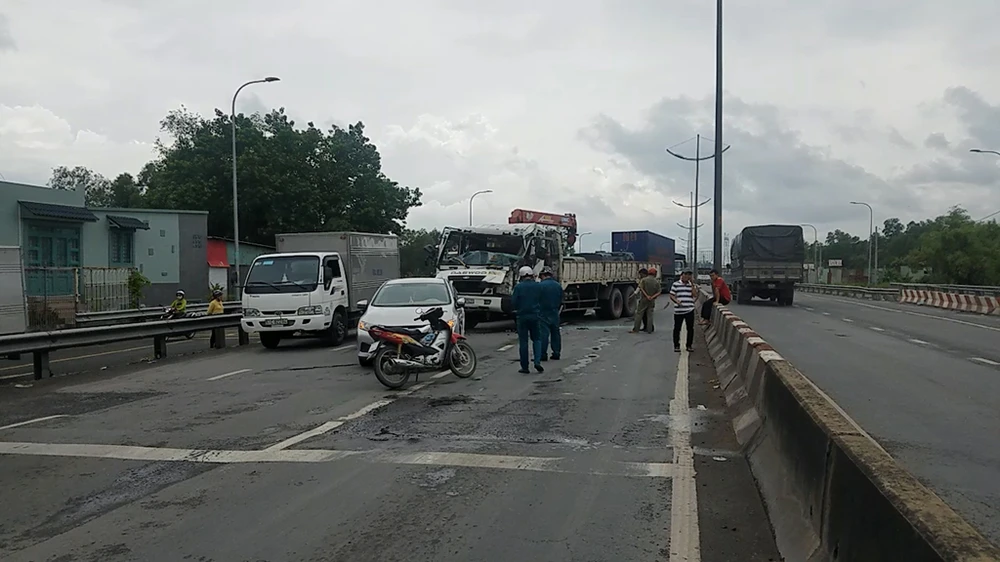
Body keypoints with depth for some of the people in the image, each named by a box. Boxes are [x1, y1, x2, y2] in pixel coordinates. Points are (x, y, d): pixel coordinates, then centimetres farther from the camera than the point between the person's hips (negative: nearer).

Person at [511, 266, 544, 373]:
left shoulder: (518, 287, -8)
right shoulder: (538, 286, 1)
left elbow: (514, 303, -8)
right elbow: (542, 301, 6)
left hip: (522, 317, -2)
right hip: (535, 316, 2)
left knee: (523, 341, 4)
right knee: (536, 339, 14)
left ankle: (524, 367, 5)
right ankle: (537, 361, -4)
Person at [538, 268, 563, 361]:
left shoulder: (540, 285, -11)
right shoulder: (558, 285, 8)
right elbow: (561, 301, 14)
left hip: (544, 313, -5)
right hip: (555, 313, 5)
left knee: (544, 333, -3)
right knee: (555, 333, 12)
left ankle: (543, 354, -4)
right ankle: (556, 353, 16)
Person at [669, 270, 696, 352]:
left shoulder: (691, 284, 9)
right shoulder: (676, 284, 1)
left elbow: (694, 295, -2)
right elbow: (672, 295, 1)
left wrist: (692, 285, -7)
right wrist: (676, 301, -16)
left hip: (690, 310, 2)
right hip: (678, 310, -2)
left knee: (690, 328, 6)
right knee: (677, 328, 4)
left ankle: (689, 345, 18)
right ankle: (676, 345, 14)